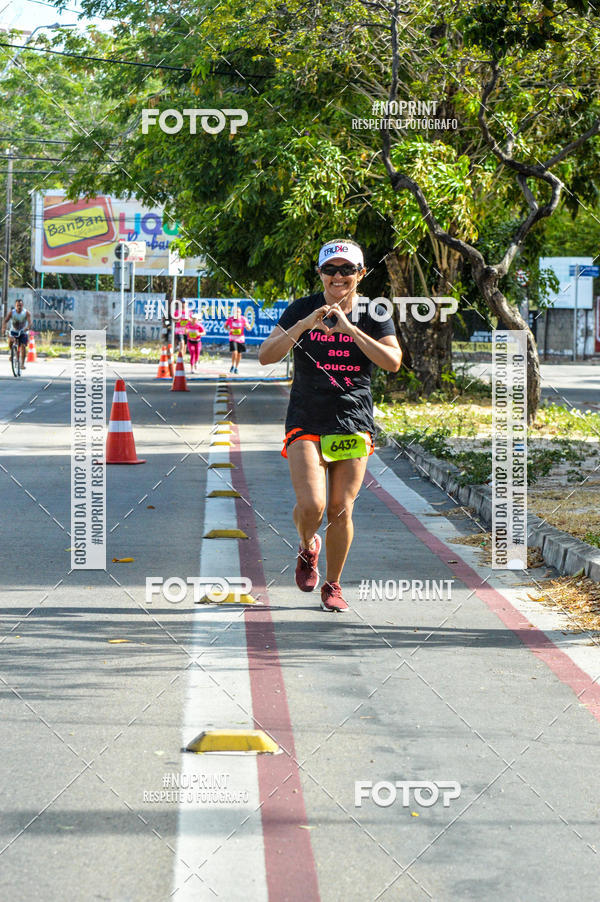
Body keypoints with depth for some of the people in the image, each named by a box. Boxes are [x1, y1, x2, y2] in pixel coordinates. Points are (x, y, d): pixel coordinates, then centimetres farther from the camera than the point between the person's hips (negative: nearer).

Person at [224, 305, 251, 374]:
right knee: (234, 353, -18)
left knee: (239, 354, 10)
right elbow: (225, 326, 9)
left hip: (240, 339, 2)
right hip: (232, 338, -2)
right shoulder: (230, 319, -7)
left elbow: (249, 329, -5)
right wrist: (229, 329, -12)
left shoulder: (243, 319, -7)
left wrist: (247, 326, -28)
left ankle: (236, 368, 30)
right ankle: (232, 366, 5)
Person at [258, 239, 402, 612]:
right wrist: (306, 324, -22)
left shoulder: (374, 315, 1)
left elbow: (393, 361, -14)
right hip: (306, 423, -1)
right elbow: (266, 355, -10)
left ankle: (332, 585, 21)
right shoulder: (302, 309, -1)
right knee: (311, 505, -17)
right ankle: (308, 548, 18)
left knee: (341, 510, 1)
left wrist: (349, 329, -21)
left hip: (354, 425, 1)